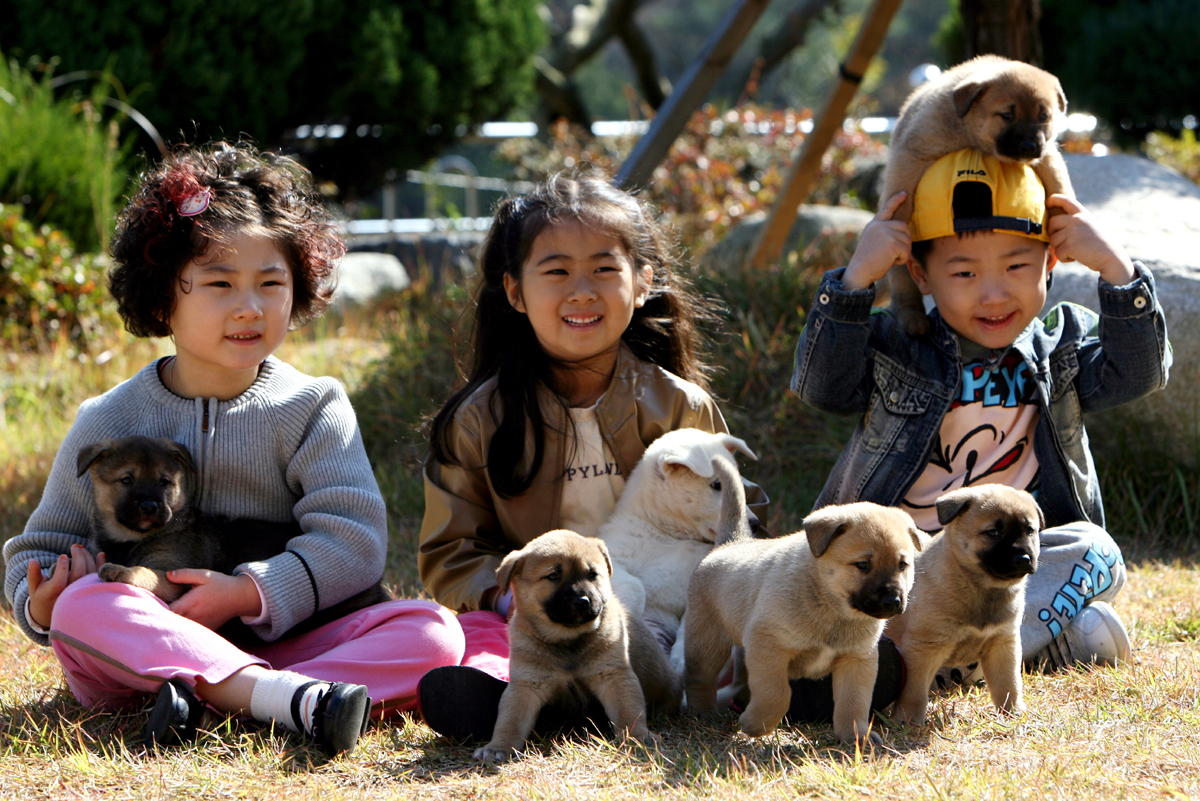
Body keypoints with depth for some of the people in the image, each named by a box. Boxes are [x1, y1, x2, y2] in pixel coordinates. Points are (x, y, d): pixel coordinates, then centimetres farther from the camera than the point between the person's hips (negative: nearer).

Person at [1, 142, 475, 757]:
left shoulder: (312, 409, 5)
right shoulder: (109, 422, 6)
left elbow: (353, 540, -7)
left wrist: (251, 592, -22)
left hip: (278, 644, 1)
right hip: (138, 659, -1)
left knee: (432, 631, -22)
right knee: (82, 605, -33)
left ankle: (216, 698, -41)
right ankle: (291, 699, -49)